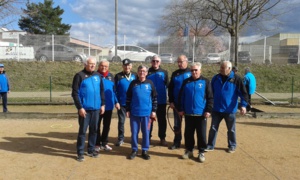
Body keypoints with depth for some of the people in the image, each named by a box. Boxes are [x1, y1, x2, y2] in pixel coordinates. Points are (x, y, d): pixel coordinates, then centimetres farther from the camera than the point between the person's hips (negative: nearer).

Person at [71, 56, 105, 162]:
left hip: (96, 108, 5)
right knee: (82, 130, 2)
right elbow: (75, 93, -11)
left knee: (94, 130, 13)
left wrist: (102, 104, 8)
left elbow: (101, 91, 14)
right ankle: (80, 153, 12)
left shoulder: (97, 76, 8)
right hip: (84, 109, -5)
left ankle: (91, 150, 26)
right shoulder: (79, 76, -8)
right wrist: (80, 107, -16)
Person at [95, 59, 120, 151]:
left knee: (107, 125, 13)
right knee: (97, 125, 6)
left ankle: (104, 143, 25)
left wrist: (116, 101, 7)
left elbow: (113, 90, 12)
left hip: (109, 105, 5)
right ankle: (97, 144, 17)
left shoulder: (111, 76, 8)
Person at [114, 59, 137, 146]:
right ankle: (120, 139, 16)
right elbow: (115, 90, -2)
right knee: (121, 121, 5)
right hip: (122, 103, -1)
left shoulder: (135, 75, 0)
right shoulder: (118, 76, -4)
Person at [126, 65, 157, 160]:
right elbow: (128, 98, 8)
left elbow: (154, 98, 5)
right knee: (134, 132, 7)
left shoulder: (150, 83, 2)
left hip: (146, 112, 0)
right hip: (134, 113, 1)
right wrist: (128, 110, 3)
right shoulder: (133, 83, 4)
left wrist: (154, 110, 1)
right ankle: (134, 150, 19)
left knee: (146, 132, 7)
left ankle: (145, 150, 19)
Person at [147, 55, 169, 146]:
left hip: (161, 101, 0)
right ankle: (148, 137, 20)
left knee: (162, 120, 8)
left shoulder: (164, 72, 3)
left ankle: (162, 138, 18)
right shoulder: (148, 73, 3)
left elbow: (168, 86, 0)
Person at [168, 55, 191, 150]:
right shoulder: (175, 74, 7)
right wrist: (171, 101, 0)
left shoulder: (191, 72, -4)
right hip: (177, 103, 3)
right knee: (177, 124, 9)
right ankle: (176, 142, 19)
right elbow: (170, 88, 8)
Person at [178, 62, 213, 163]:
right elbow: (181, 96, 9)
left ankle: (201, 152, 18)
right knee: (188, 134, 11)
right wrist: (181, 109, 4)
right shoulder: (186, 82, 6)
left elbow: (210, 98, -3)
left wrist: (208, 110, -10)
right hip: (188, 113, 3)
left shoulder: (205, 82, -1)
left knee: (201, 134, 5)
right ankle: (189, 150, 25)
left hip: (201, 114, -2)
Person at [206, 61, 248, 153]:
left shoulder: (236, 79, -9)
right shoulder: (215, 78, 2)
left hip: (230, 110, -3)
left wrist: (243, 105, -18)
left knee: (231, 129, 13)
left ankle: (232, 146, 29)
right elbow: (211, 92, 12)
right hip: (216, 109, 3)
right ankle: (210, 145, 17)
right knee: (213, 128, 6)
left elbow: (243, 93, -8)